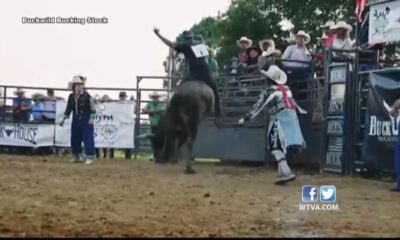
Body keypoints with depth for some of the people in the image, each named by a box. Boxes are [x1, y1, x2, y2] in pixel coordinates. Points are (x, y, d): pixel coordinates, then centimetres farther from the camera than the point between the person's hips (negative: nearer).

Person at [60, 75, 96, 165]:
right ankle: (76, 157, 26)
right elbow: (68, 109, 13)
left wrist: (92, 118, -15)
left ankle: (90, 157, -3)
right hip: (76, 121, 6)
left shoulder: (86, 96, -12)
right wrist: (64, 119, 13)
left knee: (88, 138, -9)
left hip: (86, 121, -6)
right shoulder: (71, 96, 4)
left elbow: (92, 108, -10)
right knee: (74, 139, 11)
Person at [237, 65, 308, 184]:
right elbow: (292, 102, 32)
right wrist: (300, 110, 50)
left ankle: (286, 172, -22)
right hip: (291, 118, 7)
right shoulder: (286, 88, 18)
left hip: (279, 120, -7)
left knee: (276, 147, -8)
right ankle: (282, 171, 12)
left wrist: (245, 119, 4)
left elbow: (258, 107, -2)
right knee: (281, 146, 14)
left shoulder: (269, 92, -2)